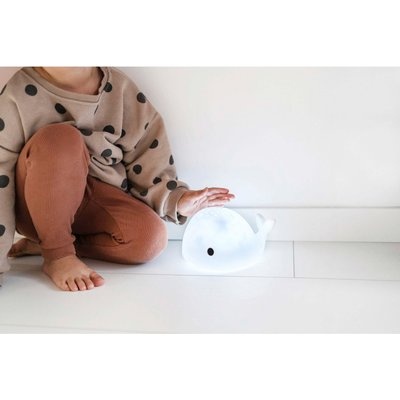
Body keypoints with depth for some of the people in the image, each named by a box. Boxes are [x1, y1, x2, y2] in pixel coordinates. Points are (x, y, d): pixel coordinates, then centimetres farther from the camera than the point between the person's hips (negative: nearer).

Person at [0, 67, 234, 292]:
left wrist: (174, 198, -17)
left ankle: (41, 245, -7)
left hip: (96, 197, 4)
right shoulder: (21, 92, -15)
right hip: (35, 205, -3)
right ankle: (56, 254, -20)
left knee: (150, 237, -25)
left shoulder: (119, 89, -7)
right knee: (60, 140, -33)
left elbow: (146, 151, -2)